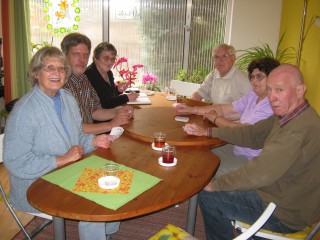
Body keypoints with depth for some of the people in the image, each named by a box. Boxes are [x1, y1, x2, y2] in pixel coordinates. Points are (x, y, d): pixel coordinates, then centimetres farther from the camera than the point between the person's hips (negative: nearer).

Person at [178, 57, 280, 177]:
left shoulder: (273, 105, -21)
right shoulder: (253, 95, 8)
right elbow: (225, 110, 11)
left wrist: (215, 118, -8)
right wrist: (192, 110, 8)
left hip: (251, 160, -9)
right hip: (237, 149, 9)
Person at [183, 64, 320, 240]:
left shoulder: (301, 129, -32)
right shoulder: (286, 116, 1)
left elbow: (260, 172, -32)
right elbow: (252, 134, 11)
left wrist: (216, 184, -18)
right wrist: (208, 132, 10)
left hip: (284, 214, -9)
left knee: (208, 196, -4)